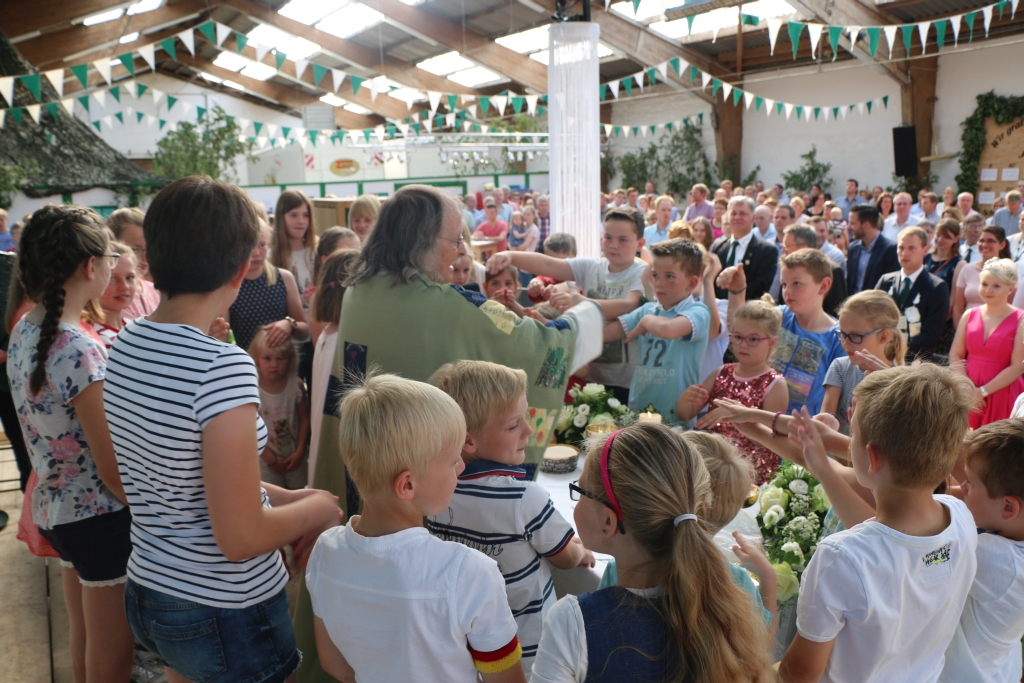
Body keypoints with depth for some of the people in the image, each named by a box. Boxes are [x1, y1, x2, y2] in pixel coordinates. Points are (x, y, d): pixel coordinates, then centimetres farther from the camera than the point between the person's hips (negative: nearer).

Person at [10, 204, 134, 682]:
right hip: (100, 517, -8)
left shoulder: (23, 332, 0)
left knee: (83, 643, 26)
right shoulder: (82, 352, -27)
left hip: (55, 508, 9)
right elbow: (113, 470, -22)